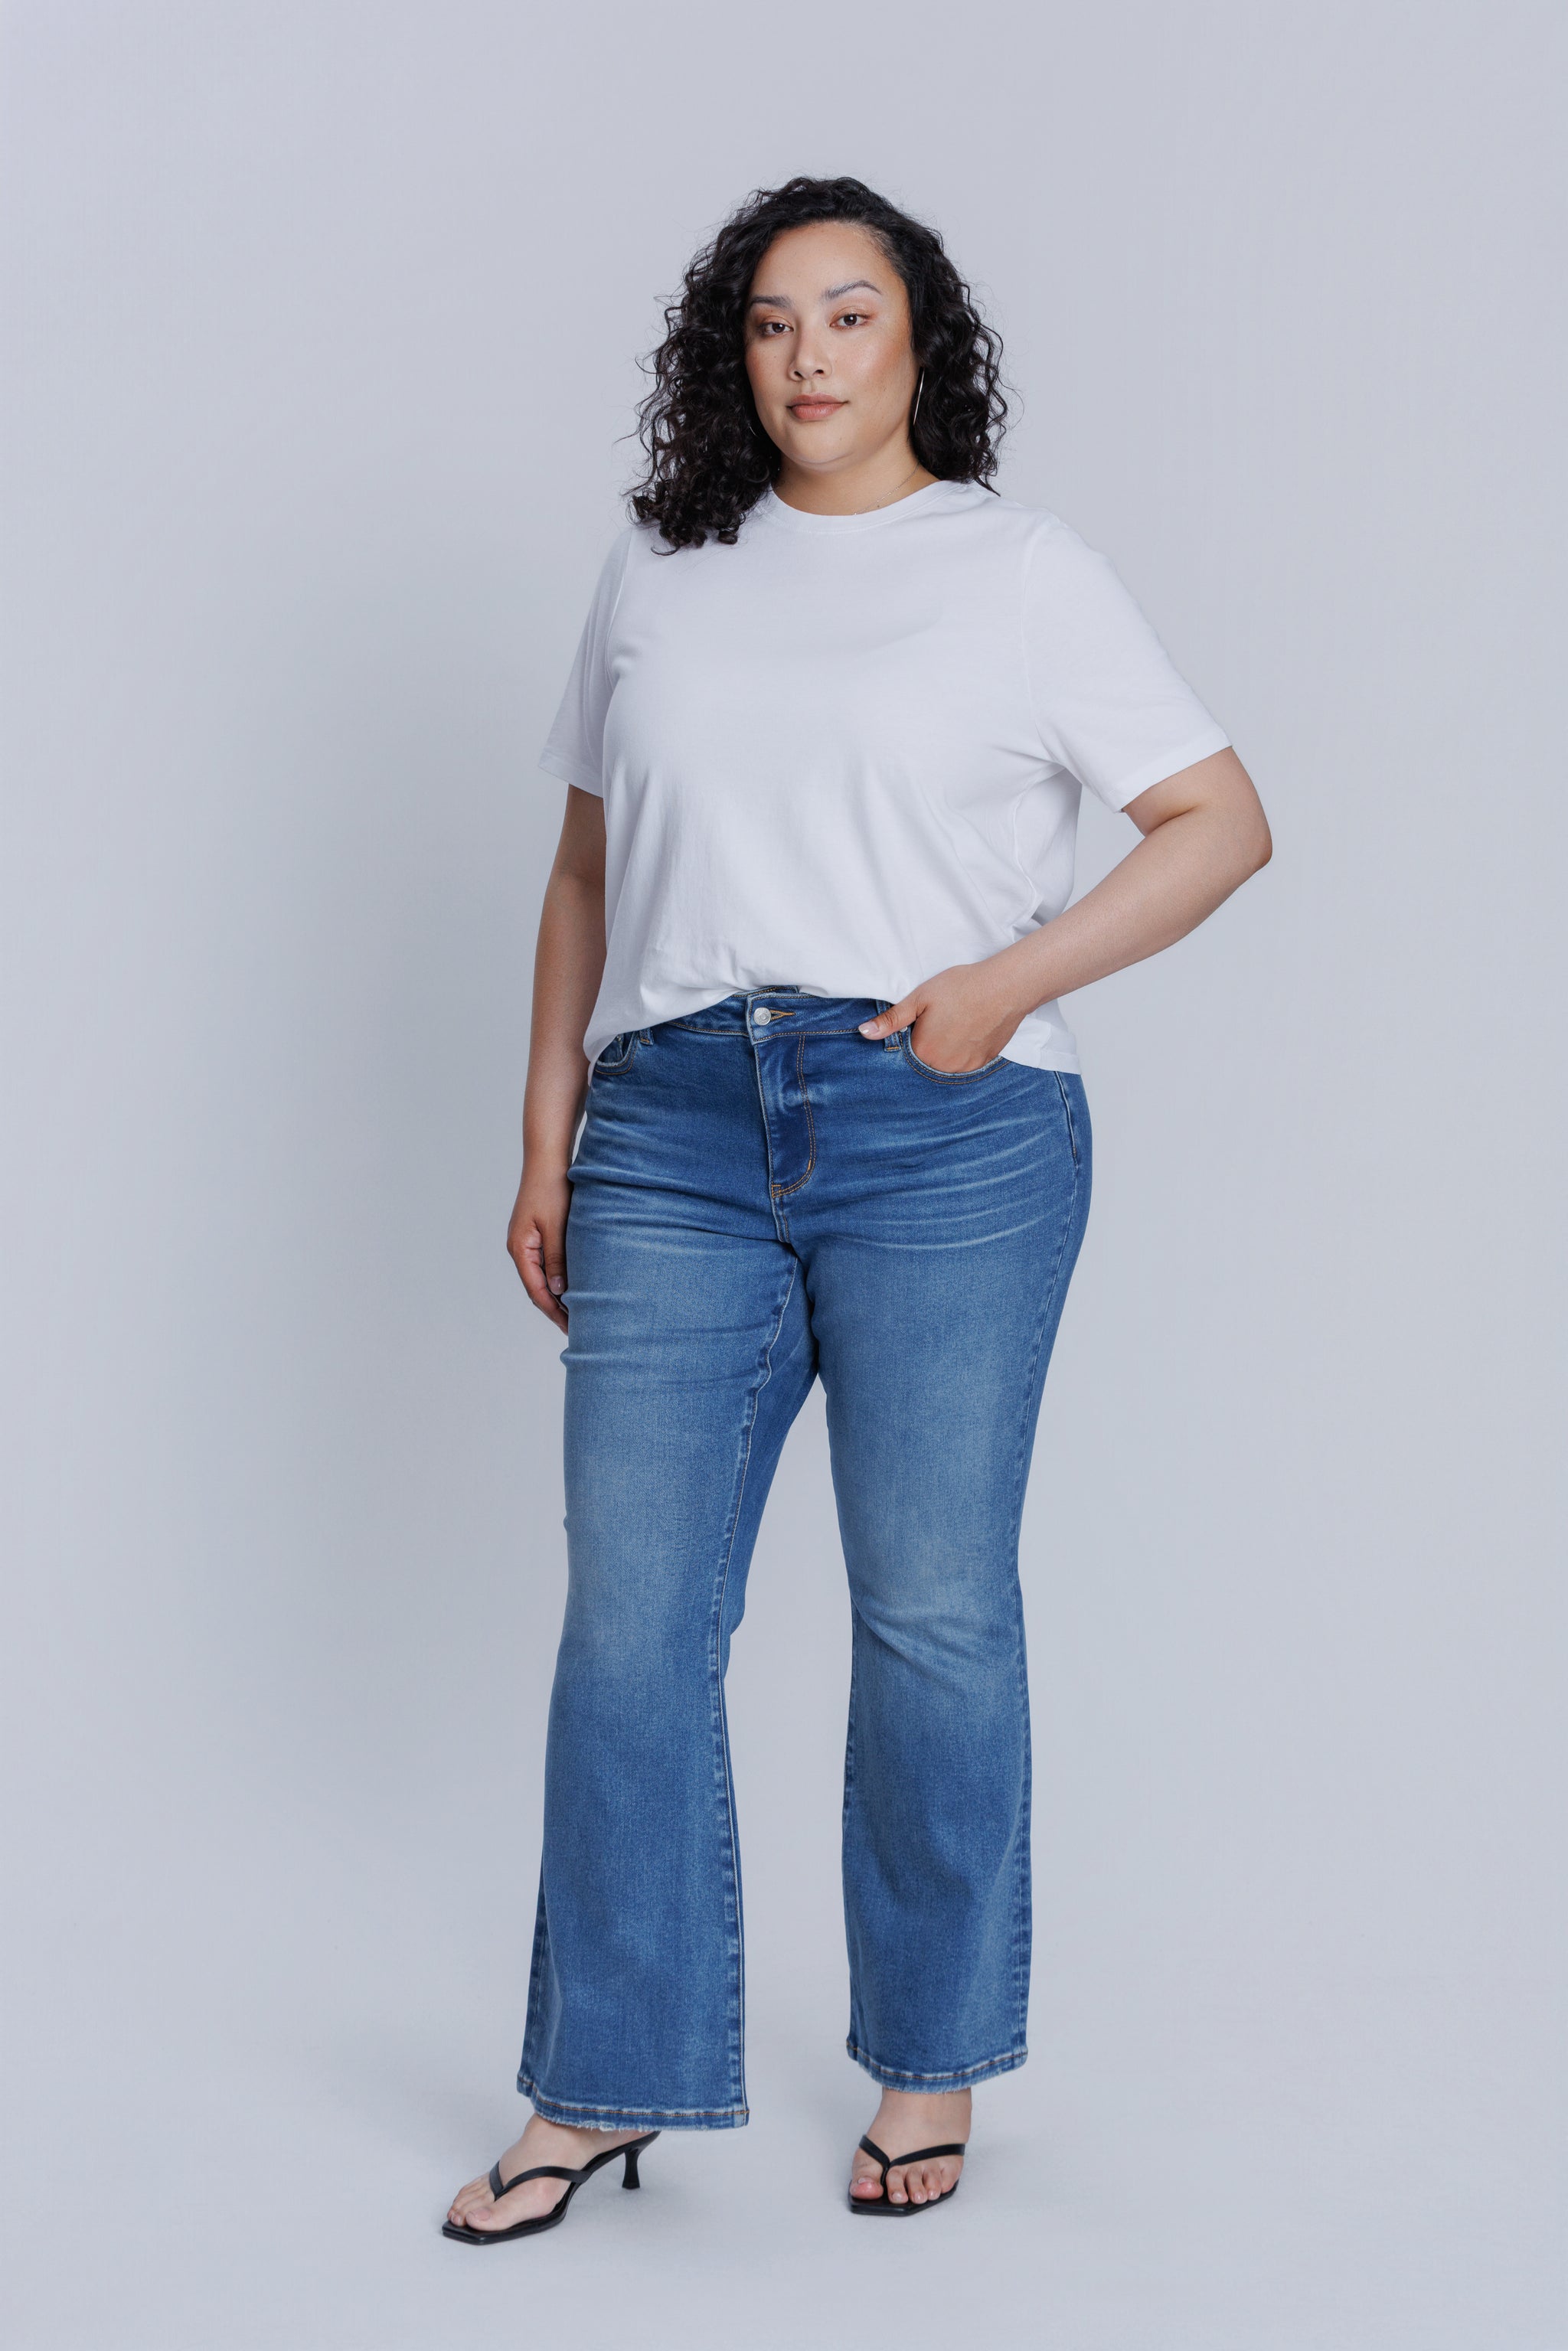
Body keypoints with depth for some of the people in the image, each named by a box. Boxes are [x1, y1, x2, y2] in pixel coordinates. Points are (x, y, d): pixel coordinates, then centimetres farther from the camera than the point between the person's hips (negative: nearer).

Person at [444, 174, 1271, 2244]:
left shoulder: (1025, 575, 6)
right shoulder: (656, 577, 16)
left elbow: (1223, 820, 4)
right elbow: (588, 874, 18)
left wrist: (1009, 984, -8)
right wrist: (549, 1142, 11)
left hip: (944, 1141, -2)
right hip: (673, 1135, 3)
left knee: (934, 1610, 2)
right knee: (631, 1613, -1)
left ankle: (931, 2068, 18)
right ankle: (603, 2091, 11)